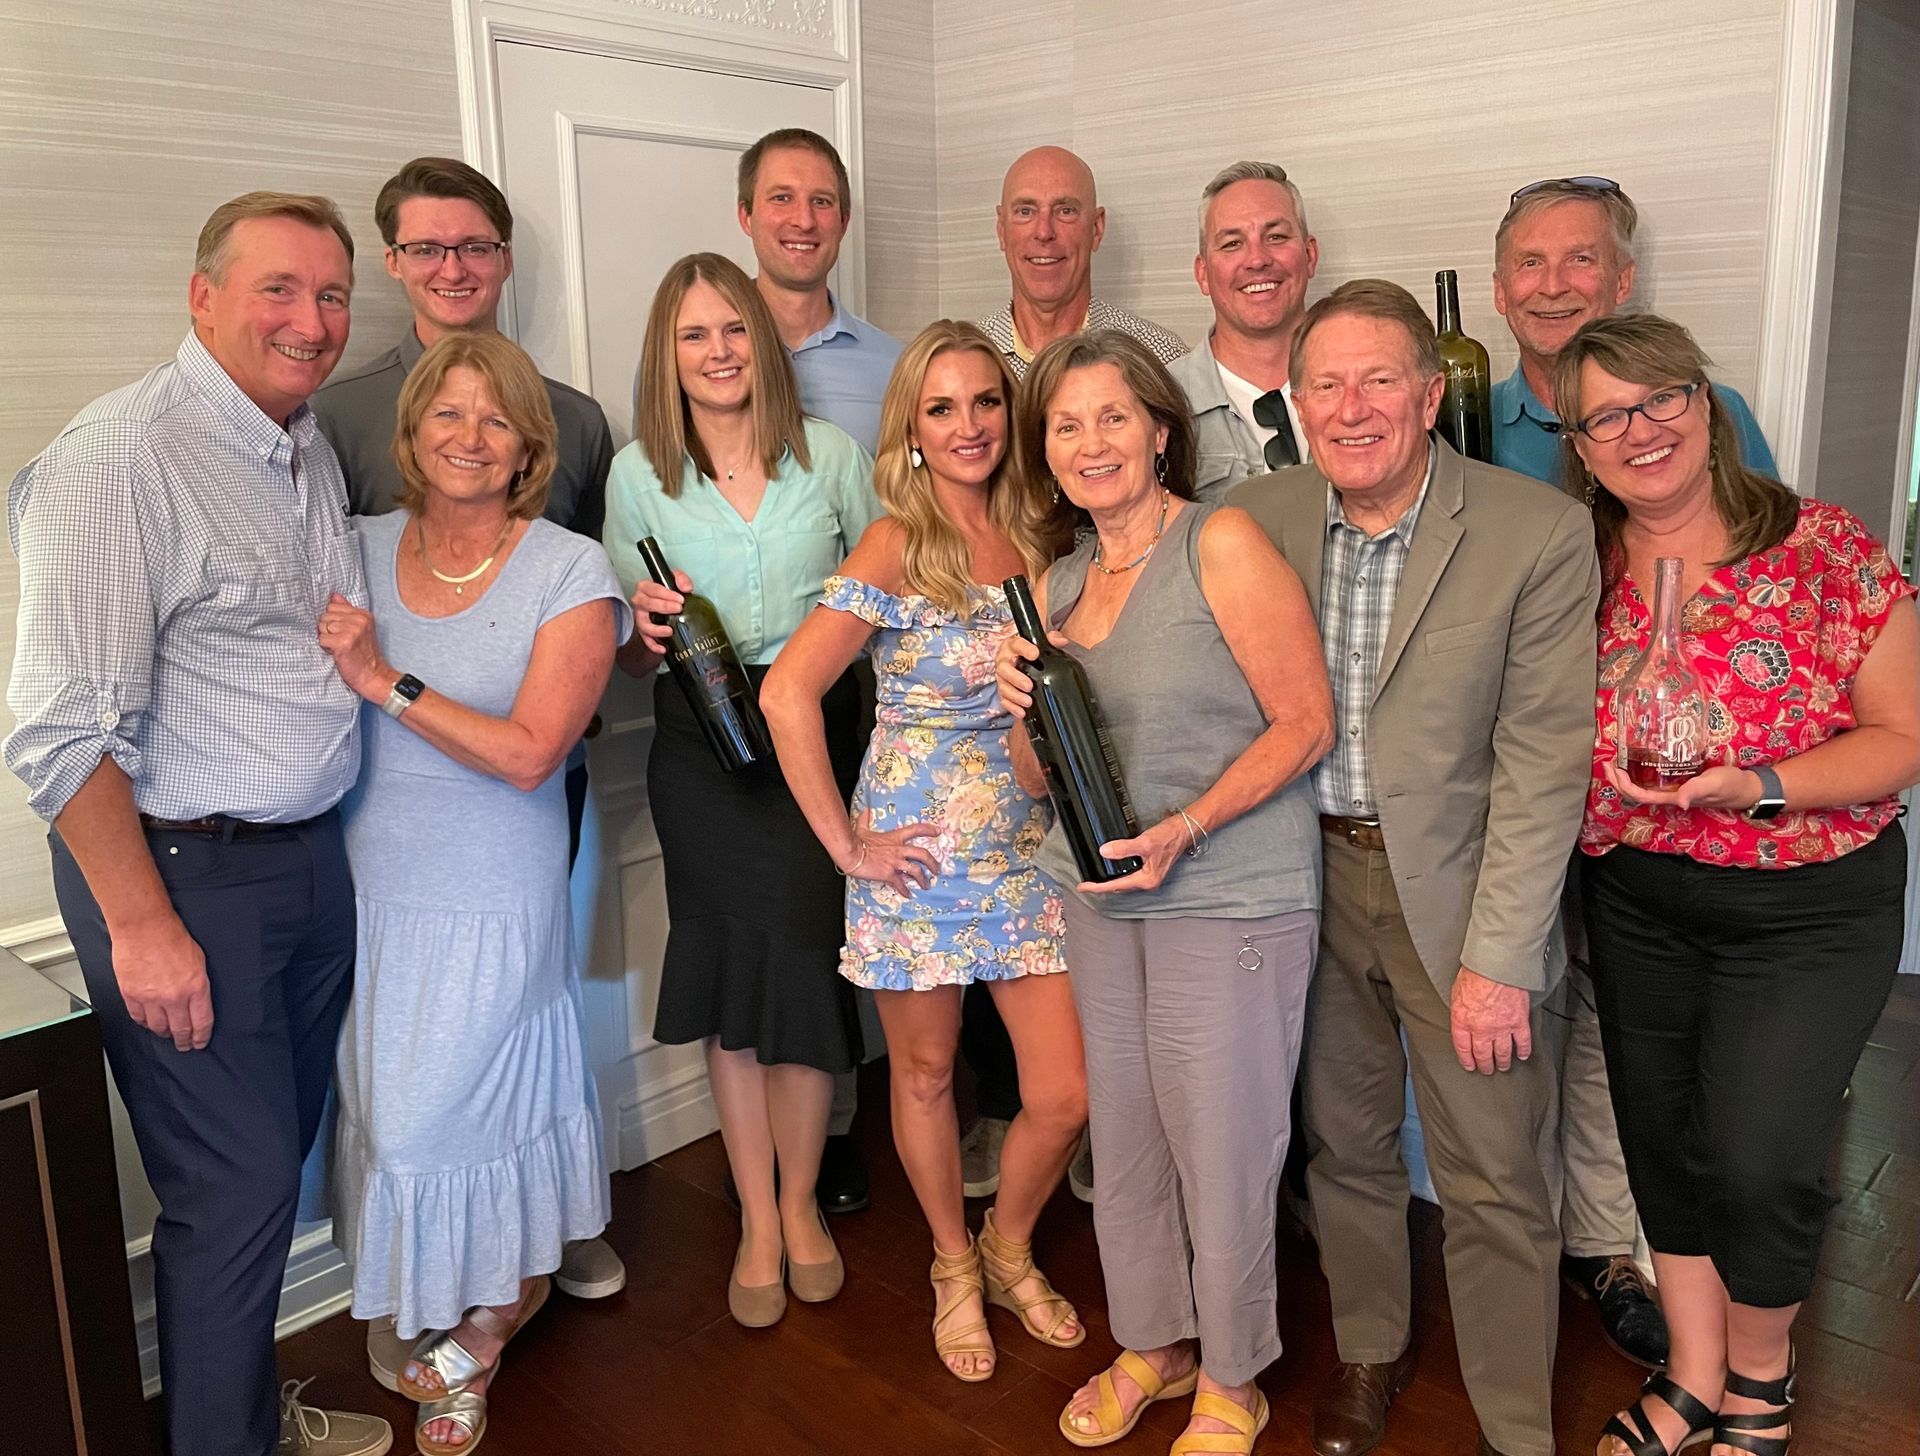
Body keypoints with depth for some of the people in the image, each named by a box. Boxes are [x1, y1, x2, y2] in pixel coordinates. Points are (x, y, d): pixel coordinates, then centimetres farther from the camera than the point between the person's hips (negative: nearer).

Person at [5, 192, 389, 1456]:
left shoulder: (311, 451, 10)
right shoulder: (122, 458, -17)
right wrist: (143, 926, -19)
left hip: (311, 856, 8)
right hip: (183, 872, -8)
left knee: (279, 1152, 19)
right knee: (234, 1185, 2)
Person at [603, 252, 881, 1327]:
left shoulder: (832, 455, 2)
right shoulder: (639, 474, 2)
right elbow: (630, 657, 6)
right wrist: (647, 624, -15)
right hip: (701, 750, 1)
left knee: (806, 965, 2)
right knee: (730, 976, 8)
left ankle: (800, 1204, 27)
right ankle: (758, 1224, 26)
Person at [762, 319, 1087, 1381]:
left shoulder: (1034, 534, 3)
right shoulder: (896, 549, -12)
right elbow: (787, 694, -20)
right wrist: (847, 846, -16)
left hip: (1030, 847, 4)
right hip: (919, 855, -4)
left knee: (1066, 1094, 4)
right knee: (926, 1072, 14)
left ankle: (1009, 1248, 35)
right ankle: (955, 1267, 40)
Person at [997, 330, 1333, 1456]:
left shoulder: (1223, 544, -11)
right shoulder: (1058, 585, 9)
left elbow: (1307, 723, -12)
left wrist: (1181, 830, -22)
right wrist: (1025, 710, -9)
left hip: (1230, 898, -6)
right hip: (1101, 898, 6)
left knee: (1223, 1152, 6)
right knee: (1123, 1136, 16)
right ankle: (1152, 1342, 39)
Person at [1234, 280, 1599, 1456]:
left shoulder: (1541, 533, -13)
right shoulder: (1257, 519, -2)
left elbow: (1542, 763, -14)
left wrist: (1499, 958, -15)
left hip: (1458, 889, -3)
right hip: (1309, 877, 3)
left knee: (1493, 1182, 6)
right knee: (1345, 1141, 19)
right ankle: (1370, 1350, 42)